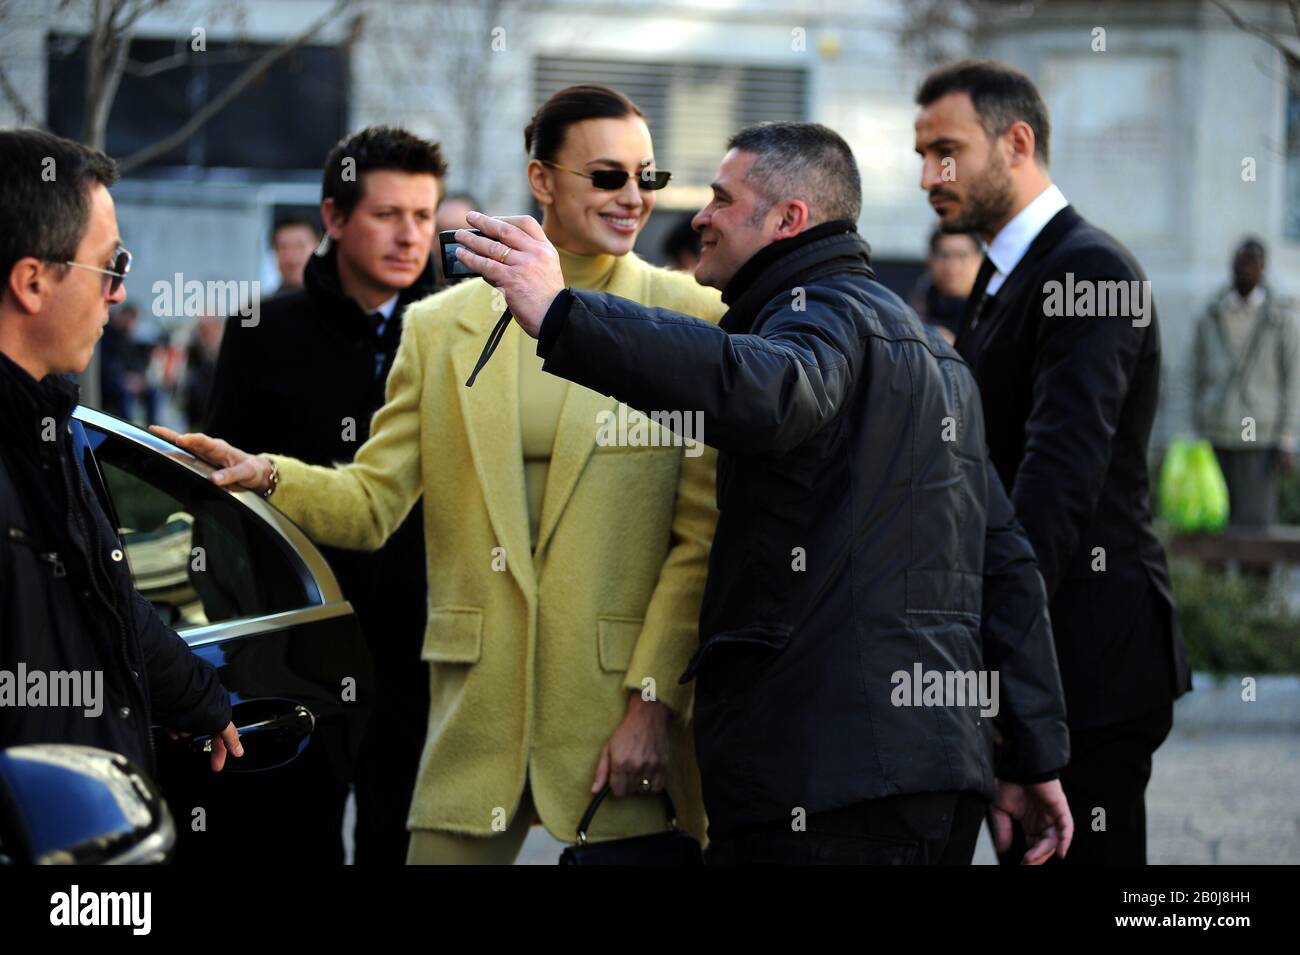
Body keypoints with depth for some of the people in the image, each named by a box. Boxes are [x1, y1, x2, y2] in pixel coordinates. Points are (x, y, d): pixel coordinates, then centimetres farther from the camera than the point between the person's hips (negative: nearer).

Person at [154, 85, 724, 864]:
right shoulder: (443, 327, 10)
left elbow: (706, 536, -4)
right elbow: (372, 504, 7)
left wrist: (655, 699, -11)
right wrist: (269, 477, -12)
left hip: (620, 713, -2)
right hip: (477, 720, 2)